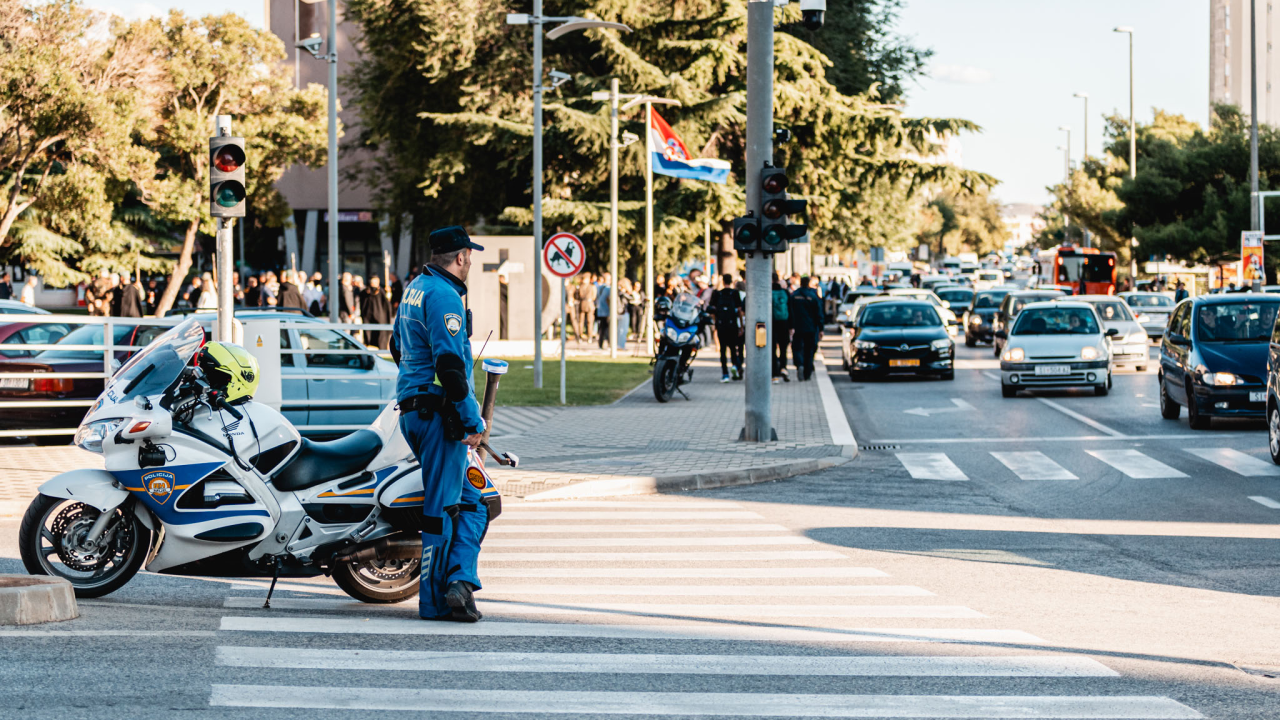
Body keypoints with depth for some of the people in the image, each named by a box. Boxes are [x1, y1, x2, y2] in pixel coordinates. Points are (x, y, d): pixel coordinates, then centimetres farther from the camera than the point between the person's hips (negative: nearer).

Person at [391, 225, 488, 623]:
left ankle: (459, 581, 2)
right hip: (438, 412, -10)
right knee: (443, 506, -5)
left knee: (469, 502, 11)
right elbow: (449, 364, -22)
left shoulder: (415, 288, 16)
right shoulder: (444, 296, -15)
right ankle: (435, 601, -3)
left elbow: (398, 347, 29)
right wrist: (473, 419, -21)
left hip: (411, 408, 10)